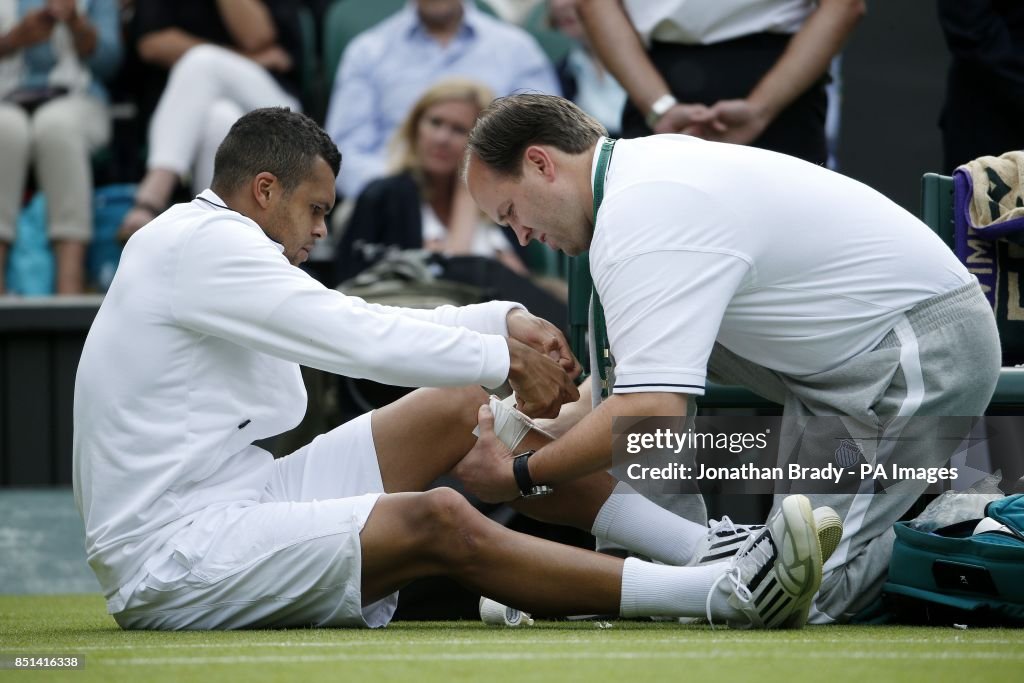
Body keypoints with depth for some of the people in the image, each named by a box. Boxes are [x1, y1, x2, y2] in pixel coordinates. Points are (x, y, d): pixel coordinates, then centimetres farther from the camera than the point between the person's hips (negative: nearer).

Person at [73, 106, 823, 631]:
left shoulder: (218, 246, 18)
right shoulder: (198, 243, -13)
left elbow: (362, 327, 15)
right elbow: (359, 338, -20)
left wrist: (505, 321, 1)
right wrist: (507, 359, -12)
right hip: (174, 560, -10)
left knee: (463, 405, 6)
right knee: (438, 522, -28)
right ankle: (719, 593, -33)